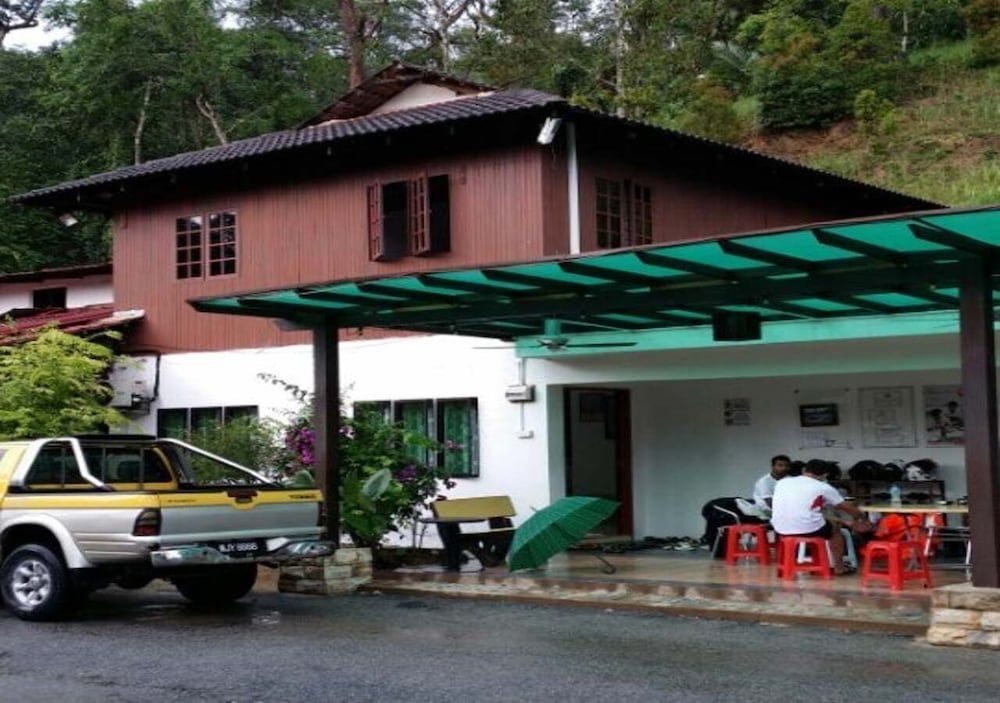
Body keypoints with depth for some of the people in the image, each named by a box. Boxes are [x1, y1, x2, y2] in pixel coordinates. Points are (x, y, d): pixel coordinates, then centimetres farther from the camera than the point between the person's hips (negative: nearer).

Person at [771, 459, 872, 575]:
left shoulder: (782, 482, 13)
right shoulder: (823, 487, 4)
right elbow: (846, 508, 18)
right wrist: (862, 517, 38)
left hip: (781, 530, 4)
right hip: (809, 530, -4)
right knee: (835, 528, 27)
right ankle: (839, 567, 31)